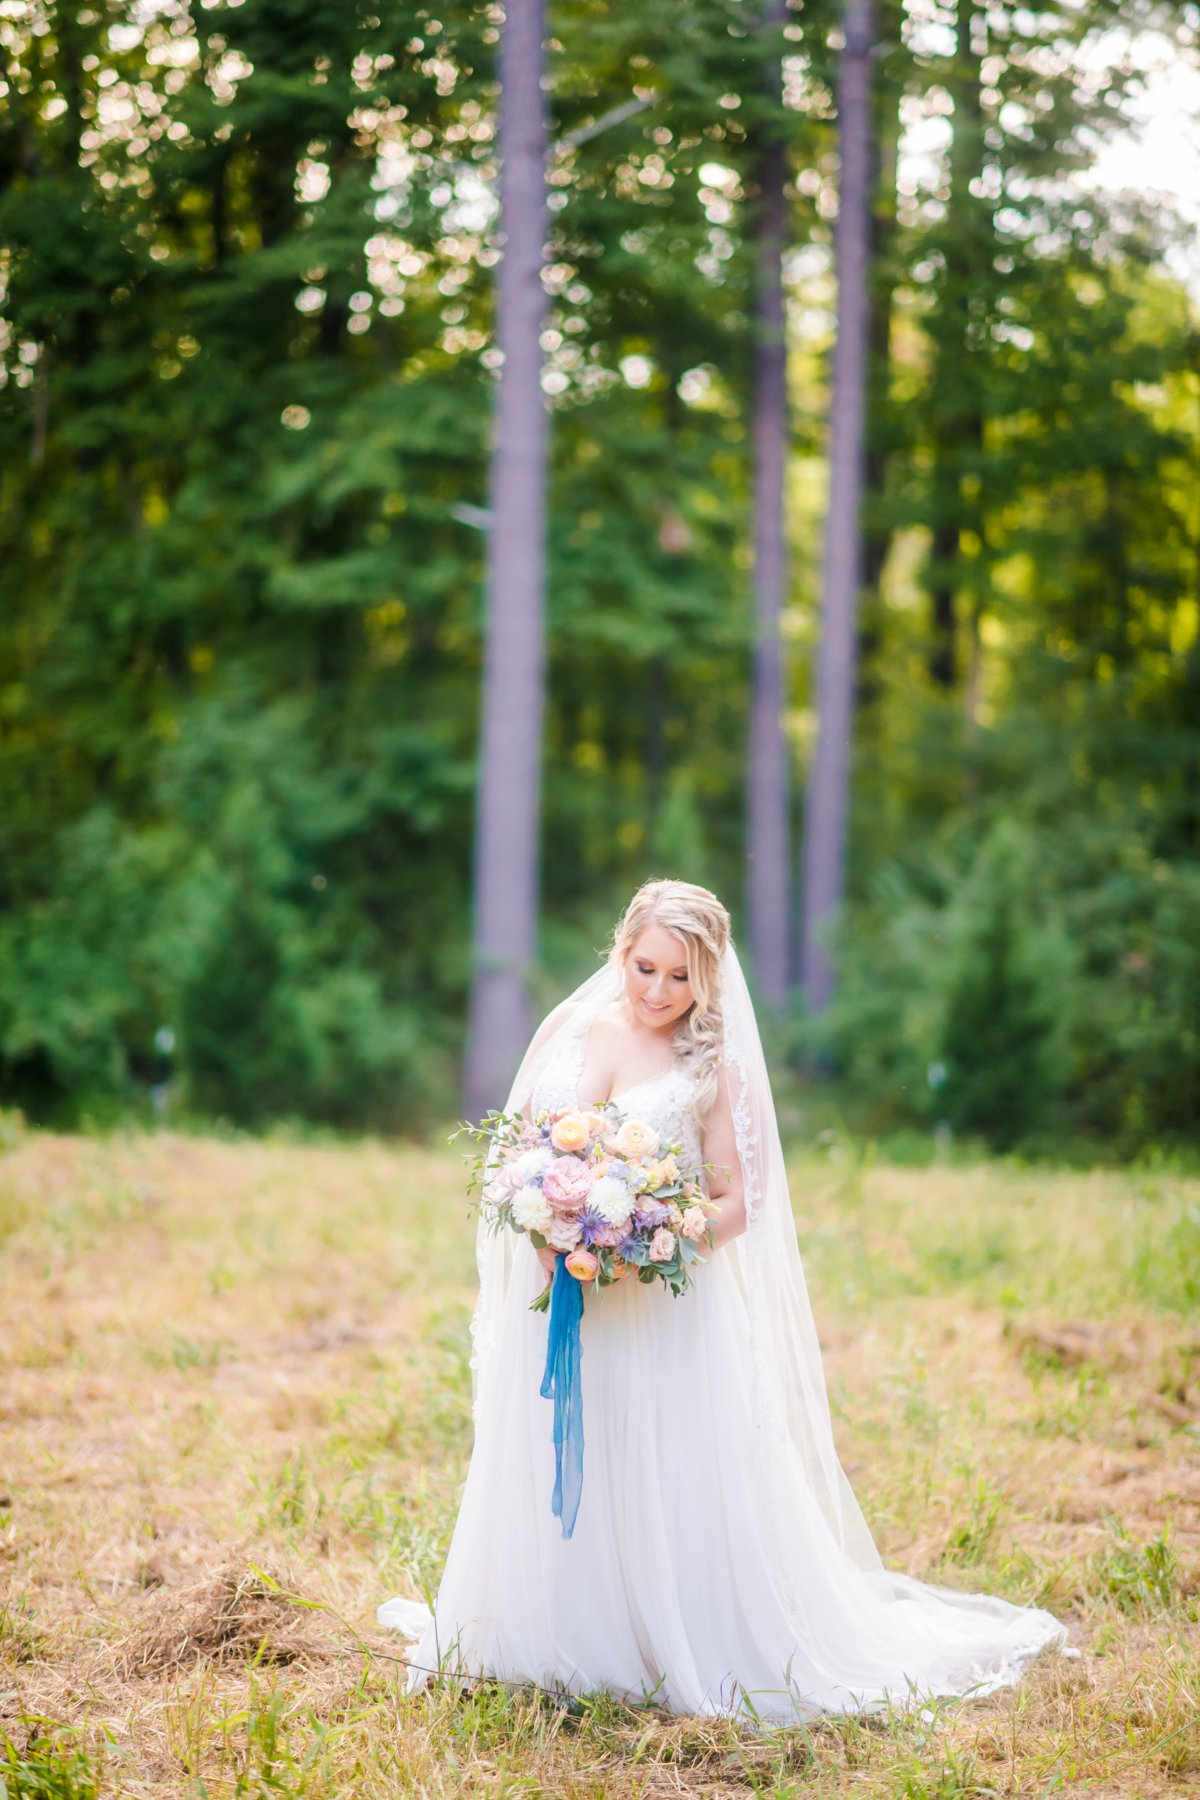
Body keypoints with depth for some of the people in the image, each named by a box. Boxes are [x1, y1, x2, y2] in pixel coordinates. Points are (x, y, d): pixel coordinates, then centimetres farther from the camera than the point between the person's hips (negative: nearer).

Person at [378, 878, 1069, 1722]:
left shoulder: (716, 1067, -3)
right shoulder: (570, 1026, 4)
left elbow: (735, 1204, -5)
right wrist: (543, 1231, -11)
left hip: (662, 1309, -3)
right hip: (555, 1300, 3)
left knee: (673, 1489, -1)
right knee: (550, 1484, 12)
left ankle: (699, 1661, 14)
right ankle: (563, 1649, 28)